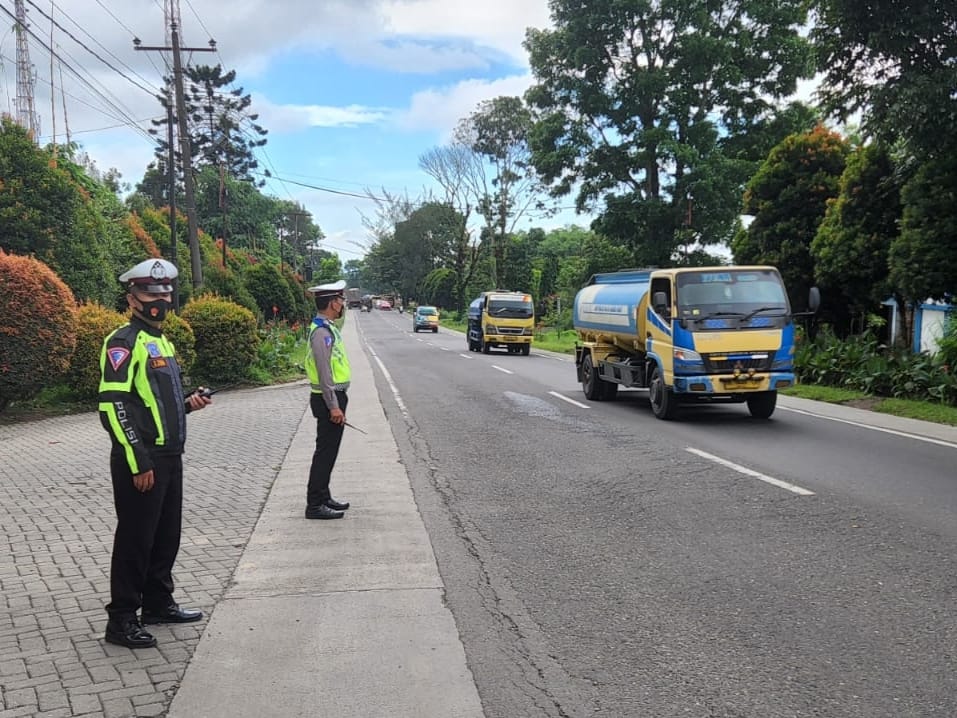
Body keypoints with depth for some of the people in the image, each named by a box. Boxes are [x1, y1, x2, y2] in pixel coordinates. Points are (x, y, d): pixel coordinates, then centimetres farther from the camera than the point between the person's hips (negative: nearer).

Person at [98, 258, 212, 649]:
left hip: (170, 456, 9)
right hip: (140, 461, -9)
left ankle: (158, 603, 30)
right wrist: (138, 463, -21)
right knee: (135, 538, -1)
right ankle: (121, 619, 10)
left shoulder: (161, 341, 16)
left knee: (167, 534, 16)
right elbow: (114, 405, -19)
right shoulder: (123, 342, -12)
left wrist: (187, 402, 6)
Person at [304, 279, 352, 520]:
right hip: (329, 400, -10)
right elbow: (324, 373, -22)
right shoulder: (321, 331, -18)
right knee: (325, 452, -5)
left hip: (335, 397, 10)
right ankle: (315, 505, 0)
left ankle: (323, 497, 26)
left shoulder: (328, 328, 14)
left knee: (329, 451, 16)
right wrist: (333, 406, -22)